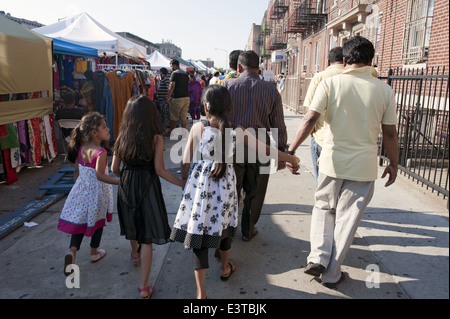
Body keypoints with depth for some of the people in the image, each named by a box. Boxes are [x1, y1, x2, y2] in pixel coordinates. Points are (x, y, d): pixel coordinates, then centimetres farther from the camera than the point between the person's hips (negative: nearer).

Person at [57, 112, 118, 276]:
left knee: (79, 221, 13)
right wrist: (118, 182, -33)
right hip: (97, 192, -5)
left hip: (81, 190, 5)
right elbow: (100, 175, -33)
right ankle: (94, 252, 30)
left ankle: (72, 251, -5)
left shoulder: (81, 148, -1)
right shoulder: (100, 152, -23)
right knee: (97, 221, 15)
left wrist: (77, 186, 20)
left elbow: (76, 171, 7)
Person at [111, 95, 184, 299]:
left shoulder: (122, 138, -3)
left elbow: (114, 168, 2)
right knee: (147, 237, 5)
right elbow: (160, 170, -16)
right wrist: (184, 184, -9)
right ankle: (143, 286, 10)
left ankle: (135, 253, 59)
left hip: (127, 188, 4)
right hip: (147, 188, -4)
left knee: (133, 223, 30)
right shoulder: (156, 139, -14)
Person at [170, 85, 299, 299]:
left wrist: (184, 179, 12)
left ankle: (201, 292, 8)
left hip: (199, 185, -2)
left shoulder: (198, 128, -13)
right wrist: (290, 158, 14)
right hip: (225, 185, 2)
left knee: (198, 232, 6)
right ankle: (225, 268, 49)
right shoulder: (238, 132, -8)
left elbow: (186, 161, -7)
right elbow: (266, 150, -1)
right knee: (224, 225, 25)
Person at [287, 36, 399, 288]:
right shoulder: (384, 90, -2)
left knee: (323, 208, 22)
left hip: (332, 161, 0)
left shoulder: (330, 83, -6)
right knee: (347, 219, 10)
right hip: (364, 166, 0)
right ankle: (332, 274, 23)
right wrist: (394, 164, 14)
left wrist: (291, 150, -10)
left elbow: (310, 120, -14)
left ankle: (318, 258, 10)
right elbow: (390, 133, 2)